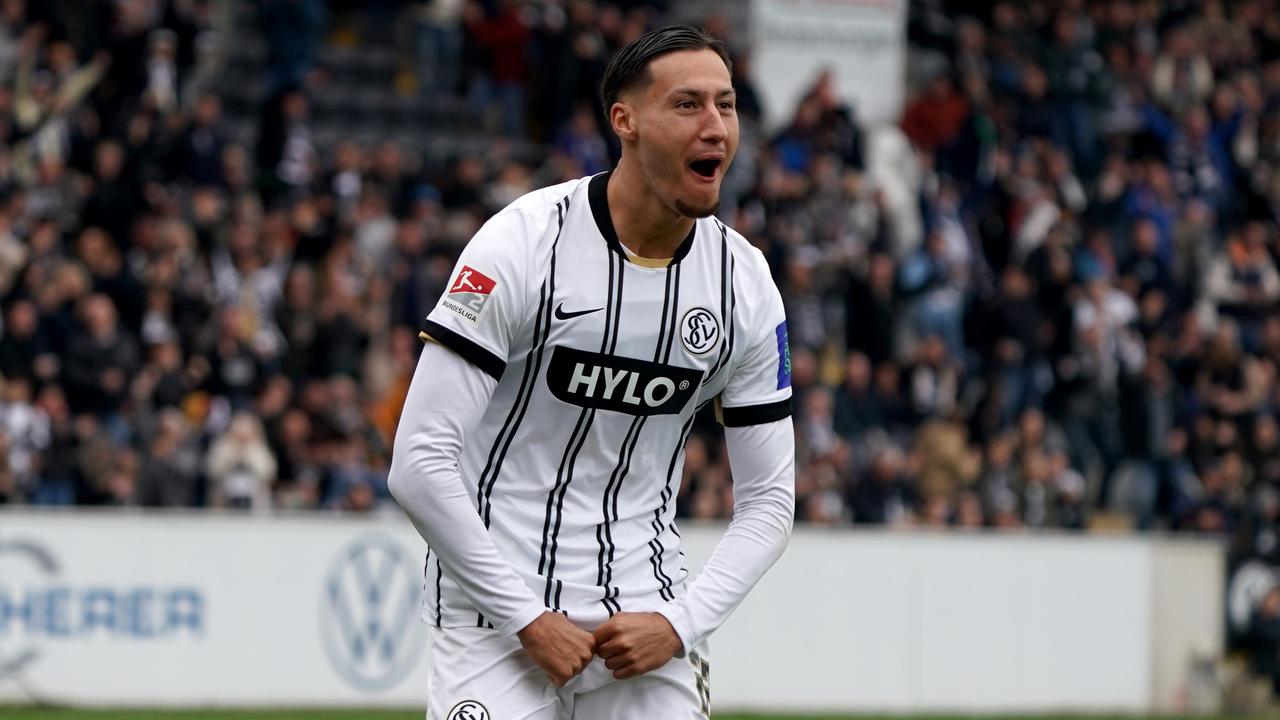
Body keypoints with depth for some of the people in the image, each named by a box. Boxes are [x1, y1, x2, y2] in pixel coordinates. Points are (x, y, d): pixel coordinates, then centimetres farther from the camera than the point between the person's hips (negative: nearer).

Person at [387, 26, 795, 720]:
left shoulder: (745, 284, 2)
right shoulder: (524, 243, -13)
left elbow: (769, 500, 7)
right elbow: (420, 463, -15)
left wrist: (679, 624, -8)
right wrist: (528, 619, -15)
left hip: (645, 614, 4)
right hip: (495, 608, -4)